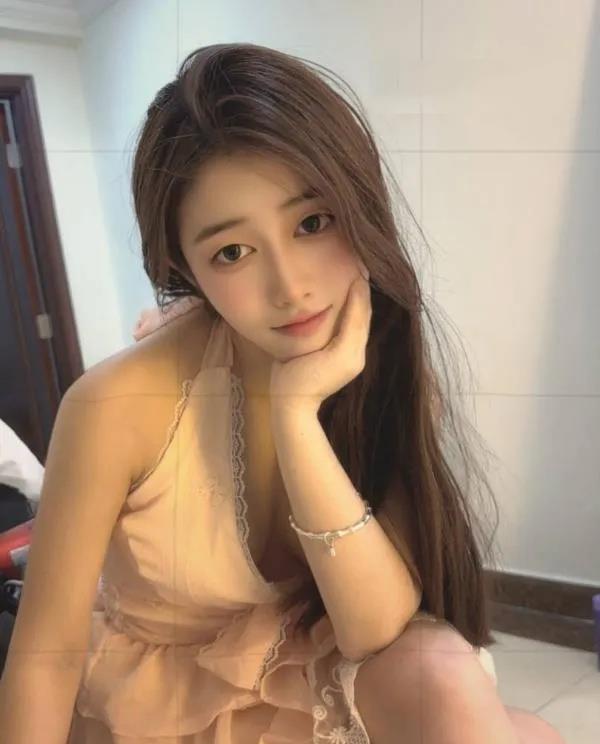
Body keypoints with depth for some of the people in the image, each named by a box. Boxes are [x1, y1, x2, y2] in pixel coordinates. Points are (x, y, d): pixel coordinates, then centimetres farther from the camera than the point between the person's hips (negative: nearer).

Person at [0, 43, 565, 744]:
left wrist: (298, 412, -33)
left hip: (315, 675, 1)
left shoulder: (392, 371, -17)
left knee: (448, 682, -27)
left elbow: (380, 633, -23)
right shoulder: (120, 405, -26)